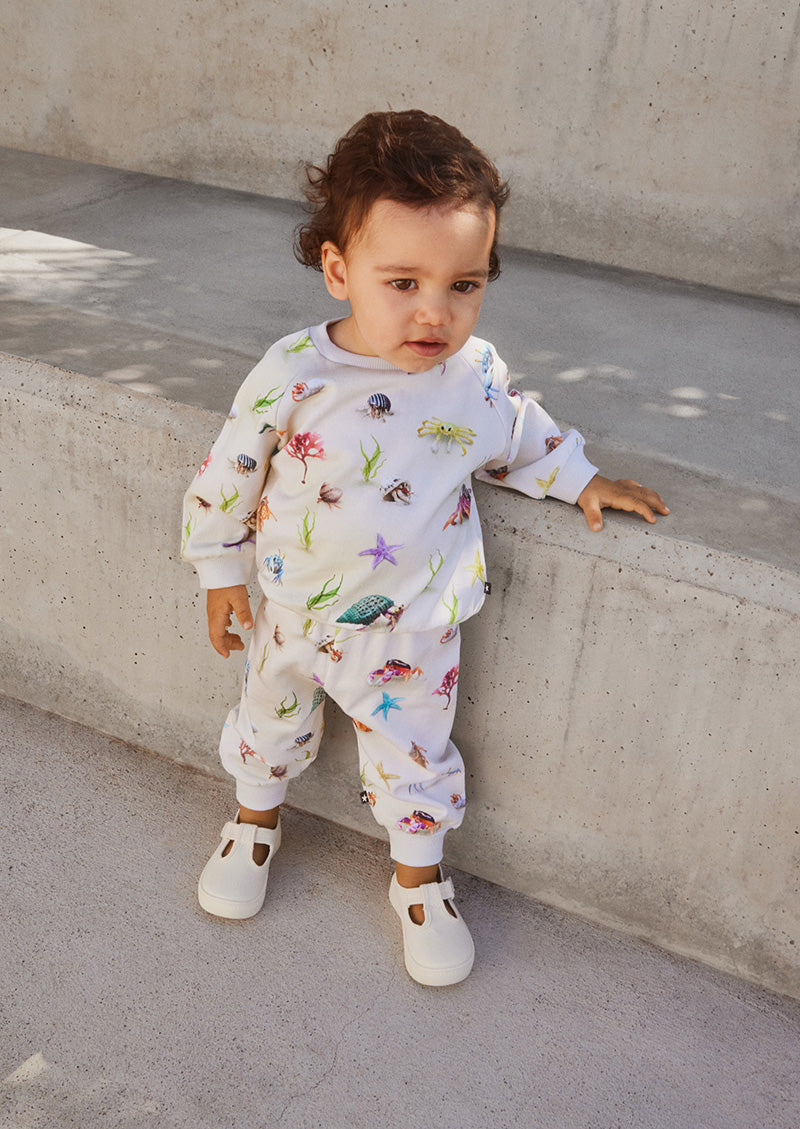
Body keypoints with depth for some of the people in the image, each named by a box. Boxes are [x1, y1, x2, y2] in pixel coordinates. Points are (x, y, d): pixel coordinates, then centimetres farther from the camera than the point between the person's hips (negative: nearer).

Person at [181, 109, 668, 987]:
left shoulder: (477, 374, -14)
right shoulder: (293, 376, -22)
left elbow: (519, 438, 10)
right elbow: (228, 472, -9)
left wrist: (579, 480, 7)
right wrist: (221, 571, -2)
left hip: (410, 629, 1)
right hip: (291, 610, 0)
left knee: (414, 754, 15)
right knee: (271, 722, 24)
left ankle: (419, 878, 40)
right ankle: (256, 819, 54)